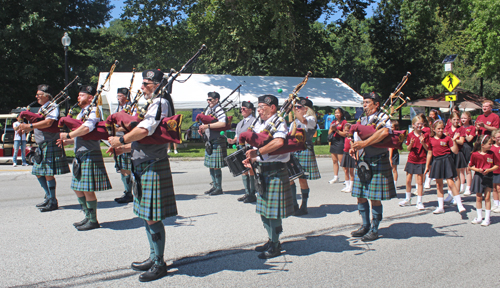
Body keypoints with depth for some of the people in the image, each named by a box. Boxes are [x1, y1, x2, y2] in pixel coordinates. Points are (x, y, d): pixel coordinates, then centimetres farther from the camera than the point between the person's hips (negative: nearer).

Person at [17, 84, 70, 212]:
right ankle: (49, 197, 25)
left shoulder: (53, 107, -10)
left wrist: (30, 126, -28)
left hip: (50, 144, -9)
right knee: (38, 173, 13)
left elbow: (48, 122, -26)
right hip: (41, 145, 9)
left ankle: (53, 202, 4)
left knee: (48, 174, -6)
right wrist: (26, 128, 7)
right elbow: (38, 126, 24)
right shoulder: (42, 108, 18)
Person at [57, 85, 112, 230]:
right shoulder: (81, 113, 20)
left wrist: (68, 135, -20)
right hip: (80, 155, 10)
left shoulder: (93, 111, -11)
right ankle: (88, 217, 26)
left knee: (88, 190, -5)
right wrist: (67, 142, 8)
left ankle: (93, 221, 8)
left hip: (90, 155, -10)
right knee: (78, 189, 14)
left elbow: (86, 128, -30)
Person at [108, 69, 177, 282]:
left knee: (152, 218, -3)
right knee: (146, 216, 16)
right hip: (144, 166, 10)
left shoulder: (160, 103, -12)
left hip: (153, 166, -10)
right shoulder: (154, 104, 19)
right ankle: (153, 258, 28)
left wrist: (122, 140, -12)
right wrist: (127, 148, 12)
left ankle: (159, 264, 8)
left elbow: (144, 130, -27)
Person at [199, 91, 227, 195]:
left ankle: (219, 188, 5)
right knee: (210, 165, 14)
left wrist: (207, 126, -26)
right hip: (209, 141, 9)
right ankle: (214, 186, 24)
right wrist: (201, 130, 4)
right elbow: (205, 123, 26)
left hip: (217, 141, -9)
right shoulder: (208, 110, 15)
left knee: (216, 166, -5)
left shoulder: (219, 110, -11)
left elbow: (222, 123, -26)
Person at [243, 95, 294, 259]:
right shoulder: (259, 124, 13)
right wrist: (251, 158, 0)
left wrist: (258, 152, -26)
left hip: (275, 172, -9)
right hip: (262, 171, 9)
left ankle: (275, 246, 12)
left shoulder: (278, 123, -13)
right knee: (264, 209, 16)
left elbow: (279, 142, -33)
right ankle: (272, 240, 31)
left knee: (273, 210, -1)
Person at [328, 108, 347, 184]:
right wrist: (331, 129, -2)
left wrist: (336, 130, -14)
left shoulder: (344, 122, -4)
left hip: (340, 142, -7)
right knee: (334, 161, 10)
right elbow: (329, 133, 18)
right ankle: (335, 177, 16)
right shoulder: (333, 122, 17)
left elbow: (345, 134, -9)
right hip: (333, 142, 7)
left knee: (341, 161, -9)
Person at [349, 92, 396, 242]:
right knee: (360, 196, 10)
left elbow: (385, 132, -31)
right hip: (362, 162, 7)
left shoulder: (382, 118, -8)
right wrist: (353, 148, -2)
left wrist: (364, 143, -29)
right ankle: (365, 226, 25)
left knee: (375, 198, 0)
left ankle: (374, 230, 13)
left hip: (377, 162, -7)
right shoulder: (362, 120, 15)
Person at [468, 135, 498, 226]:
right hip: (478, 177, 0)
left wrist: (489, 170, -16)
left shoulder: (491, 154, -4)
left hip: (488, 177, 0)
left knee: (487, 198, 0)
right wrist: (478, 170, -17)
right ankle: (479, 217, 22)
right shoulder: (475, 154, -8)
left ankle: (487, 219, 8)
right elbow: (470, 166, 0)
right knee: (479, 198, 8)